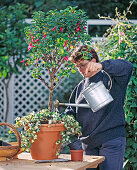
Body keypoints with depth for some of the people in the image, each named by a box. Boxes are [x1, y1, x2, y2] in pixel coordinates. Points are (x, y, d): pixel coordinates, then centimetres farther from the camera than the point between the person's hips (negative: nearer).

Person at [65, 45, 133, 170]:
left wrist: (101, 65, -33)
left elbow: (127, 67, -21)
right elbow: (71, 111, 21)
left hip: (112, 140, -6)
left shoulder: (109, 78, -1)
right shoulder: (80, 87, 18)